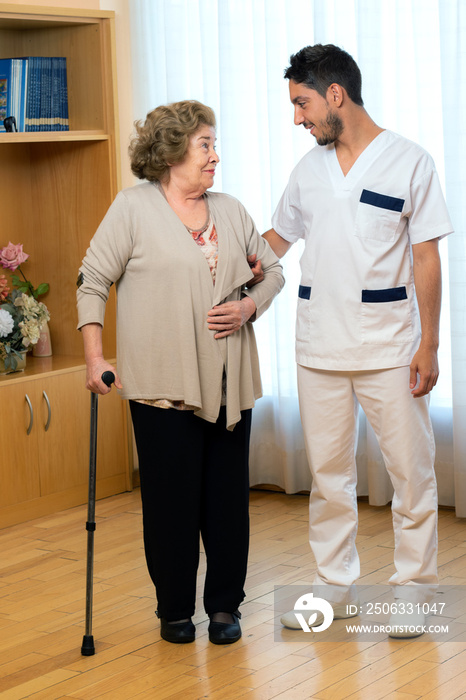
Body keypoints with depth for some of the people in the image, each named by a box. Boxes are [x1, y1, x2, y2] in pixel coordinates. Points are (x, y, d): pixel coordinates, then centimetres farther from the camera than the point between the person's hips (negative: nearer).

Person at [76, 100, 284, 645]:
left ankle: (225, 605, 19)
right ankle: (174, 609, 17)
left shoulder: (230, 211, 12)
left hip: (228, 381, 4)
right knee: (171, 496, 2)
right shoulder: (133, 208, -2)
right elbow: (92, 282, -1)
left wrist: (249, 306, -1)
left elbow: (272, 269, 19)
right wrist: (94, 356, -7)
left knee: (228, 493, 6)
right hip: (164, 384, -4)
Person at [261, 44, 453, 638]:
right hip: (319, 346, 5)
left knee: (410, 470, 2)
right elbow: (276, 238, 22)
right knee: (327, 471, 10)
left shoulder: (409, 161, -5)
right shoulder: (308, 170, 8)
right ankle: (335, 585, 23)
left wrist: (428, 344, -8)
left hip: (389, 348, -4)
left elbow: (426, 259, -5)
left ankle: (412, 589, 16)